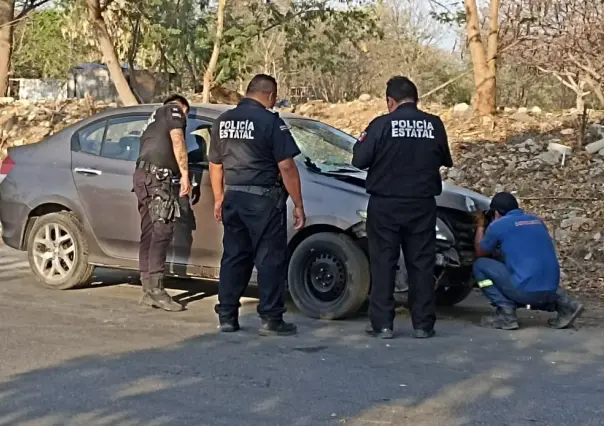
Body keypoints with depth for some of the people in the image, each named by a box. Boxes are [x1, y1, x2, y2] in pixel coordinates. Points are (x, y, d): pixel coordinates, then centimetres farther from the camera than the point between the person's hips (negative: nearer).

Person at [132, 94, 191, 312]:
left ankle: (148, 290, 8)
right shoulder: (174, 110, 9)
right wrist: (185, 174, -7)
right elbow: (177, 141, -5)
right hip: (157, 174, -9)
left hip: (141, 173, 9)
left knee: (149, 233, 8)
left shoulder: (155, 117, 33)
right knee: (162, 230, -14)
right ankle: (156, 290, -20)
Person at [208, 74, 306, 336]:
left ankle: (227, 316, 15)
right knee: (270, 259, 0)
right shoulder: (270, 122, -11)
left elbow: (215, 165, 16)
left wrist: (219, 199, 26)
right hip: (263, 199, -6)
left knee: (234, 256, 13)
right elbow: (286, 167, -13)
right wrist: (298, 205, -7)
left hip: (233, 197, 6)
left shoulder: (223, 122, 9)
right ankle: (271, 319, 2)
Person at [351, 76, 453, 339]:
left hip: (385, 205, -2)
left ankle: (382, 324, 3)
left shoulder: (382, 125, -11)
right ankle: (423, 324, 9)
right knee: (421, 264, 8)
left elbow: (359, 160, -9)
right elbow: (445, 160, 13)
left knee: (383, 264, 5)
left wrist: (362, 142, 10)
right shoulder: (434, 125, -1)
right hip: (422, 204, 2)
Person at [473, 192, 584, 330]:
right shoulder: (536, 221, 19)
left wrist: (480, 226, 34)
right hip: (549, 291, 7)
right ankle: (562, 303, 15)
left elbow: (480, 253, 19)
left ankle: (506, 313, 1)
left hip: (525, 290, -7)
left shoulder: (498, 225, 2)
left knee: (480, 265, 10)